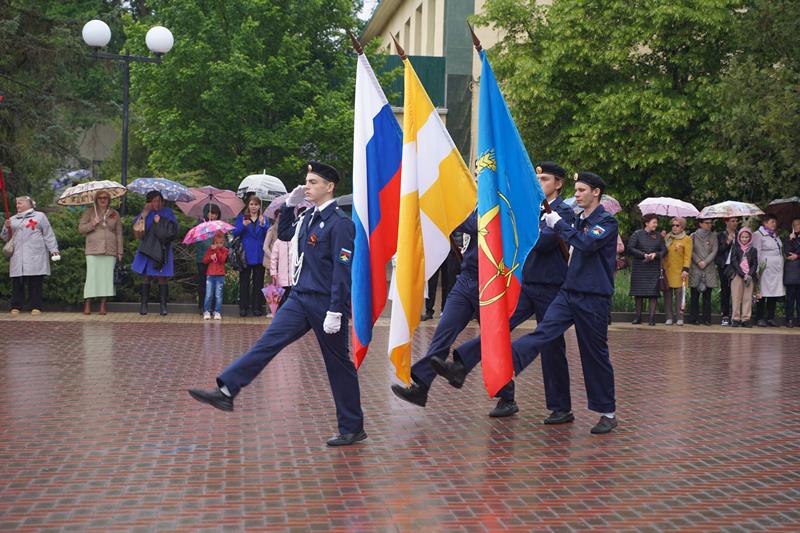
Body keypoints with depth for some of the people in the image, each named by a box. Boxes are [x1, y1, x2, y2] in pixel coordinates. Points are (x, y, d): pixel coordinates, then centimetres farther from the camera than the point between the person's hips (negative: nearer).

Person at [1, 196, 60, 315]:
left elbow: (48, 235, 6)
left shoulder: (39, 216, 10)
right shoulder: (13, 219, 20)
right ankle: (16, 307, 4)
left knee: (35, 283, -4)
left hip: (35, 257, -3)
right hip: (17, 258, 3)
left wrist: (53, 250, -2)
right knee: (17, 283, -1)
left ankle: (36, 307, -1)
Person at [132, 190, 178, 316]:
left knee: (162, 277, -3)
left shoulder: (167, 213, 6)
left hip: (162, 251, -1)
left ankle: (162, 305, 2)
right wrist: (144, 214, -11)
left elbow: (173, 231, -3)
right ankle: (143, 304, 7)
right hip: (147, 250, 1)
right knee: (146, 276, 1)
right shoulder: (145, 213, 8)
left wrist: (160, 222, -11)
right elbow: (137, 231, -5)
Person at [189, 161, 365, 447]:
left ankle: (353, 429, 14)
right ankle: (225, 392, -4)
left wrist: (335, 312, -22)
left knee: (339, 365, 3)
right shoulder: (309, 217, 10)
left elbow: (342, 270, -19)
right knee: (268, 342, -2)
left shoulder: (340, 222, -15)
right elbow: (283, 234, 28)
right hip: (300, 298, 7)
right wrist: (289, 205, 12)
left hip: (326, 304, -7)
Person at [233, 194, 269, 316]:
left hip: (259, 255, 1)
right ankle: (243, 307, 4)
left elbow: (268, 235, -3)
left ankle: (257, 307, 9)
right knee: (244, 282, 0)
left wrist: (263, 225, -19)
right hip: (246, 255, -1)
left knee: (258, 282, 4)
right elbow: (235, 233, -3)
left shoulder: (264, 218, 9)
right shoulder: (241, 217, 7)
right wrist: (243, 225, -20)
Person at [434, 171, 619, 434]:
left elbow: (587, 244, -24)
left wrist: (558, 223, -14)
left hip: (593, 299, -5)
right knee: (542, 334, -10)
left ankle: (608, 413, 17)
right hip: (568, 293, 5)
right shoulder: (580, 220, 16)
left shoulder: (607, 221, -7)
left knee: (595, 355, 2)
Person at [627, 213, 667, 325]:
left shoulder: (659, 236, 10)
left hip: (654, 269, 1)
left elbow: (664, 251, 6)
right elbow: (630, 248, -6)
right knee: (638, 292, 1)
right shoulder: (637, 234, 2)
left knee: (653, 292, -6)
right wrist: (644, 255, -14)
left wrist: (655, 254, -14)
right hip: (639, 268, -1)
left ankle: (652, 317, -5)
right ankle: (638, 317, 10)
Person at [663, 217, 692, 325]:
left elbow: (687, 256, -3)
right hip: (667, 270, 3)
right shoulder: (667, 237, 12)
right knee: (667, 294, 1)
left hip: (679, 271, -3)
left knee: (679, 294, -5)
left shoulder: (686, 239, 2)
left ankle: (679, 318, -1)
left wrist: (685, 269, -10)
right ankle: (669, 317, 7)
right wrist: (662, 268, 5)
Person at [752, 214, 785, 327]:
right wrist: (758, 269, -12)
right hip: (765, 269, -7)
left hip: (777, 269, 7)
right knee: (763, 294, -5)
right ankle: (760, 318, 0)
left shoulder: (775, 235, 19)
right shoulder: (758, 235, -3)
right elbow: (756, 253, -7)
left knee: (774, 295, 5)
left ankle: (770, 318, 10)